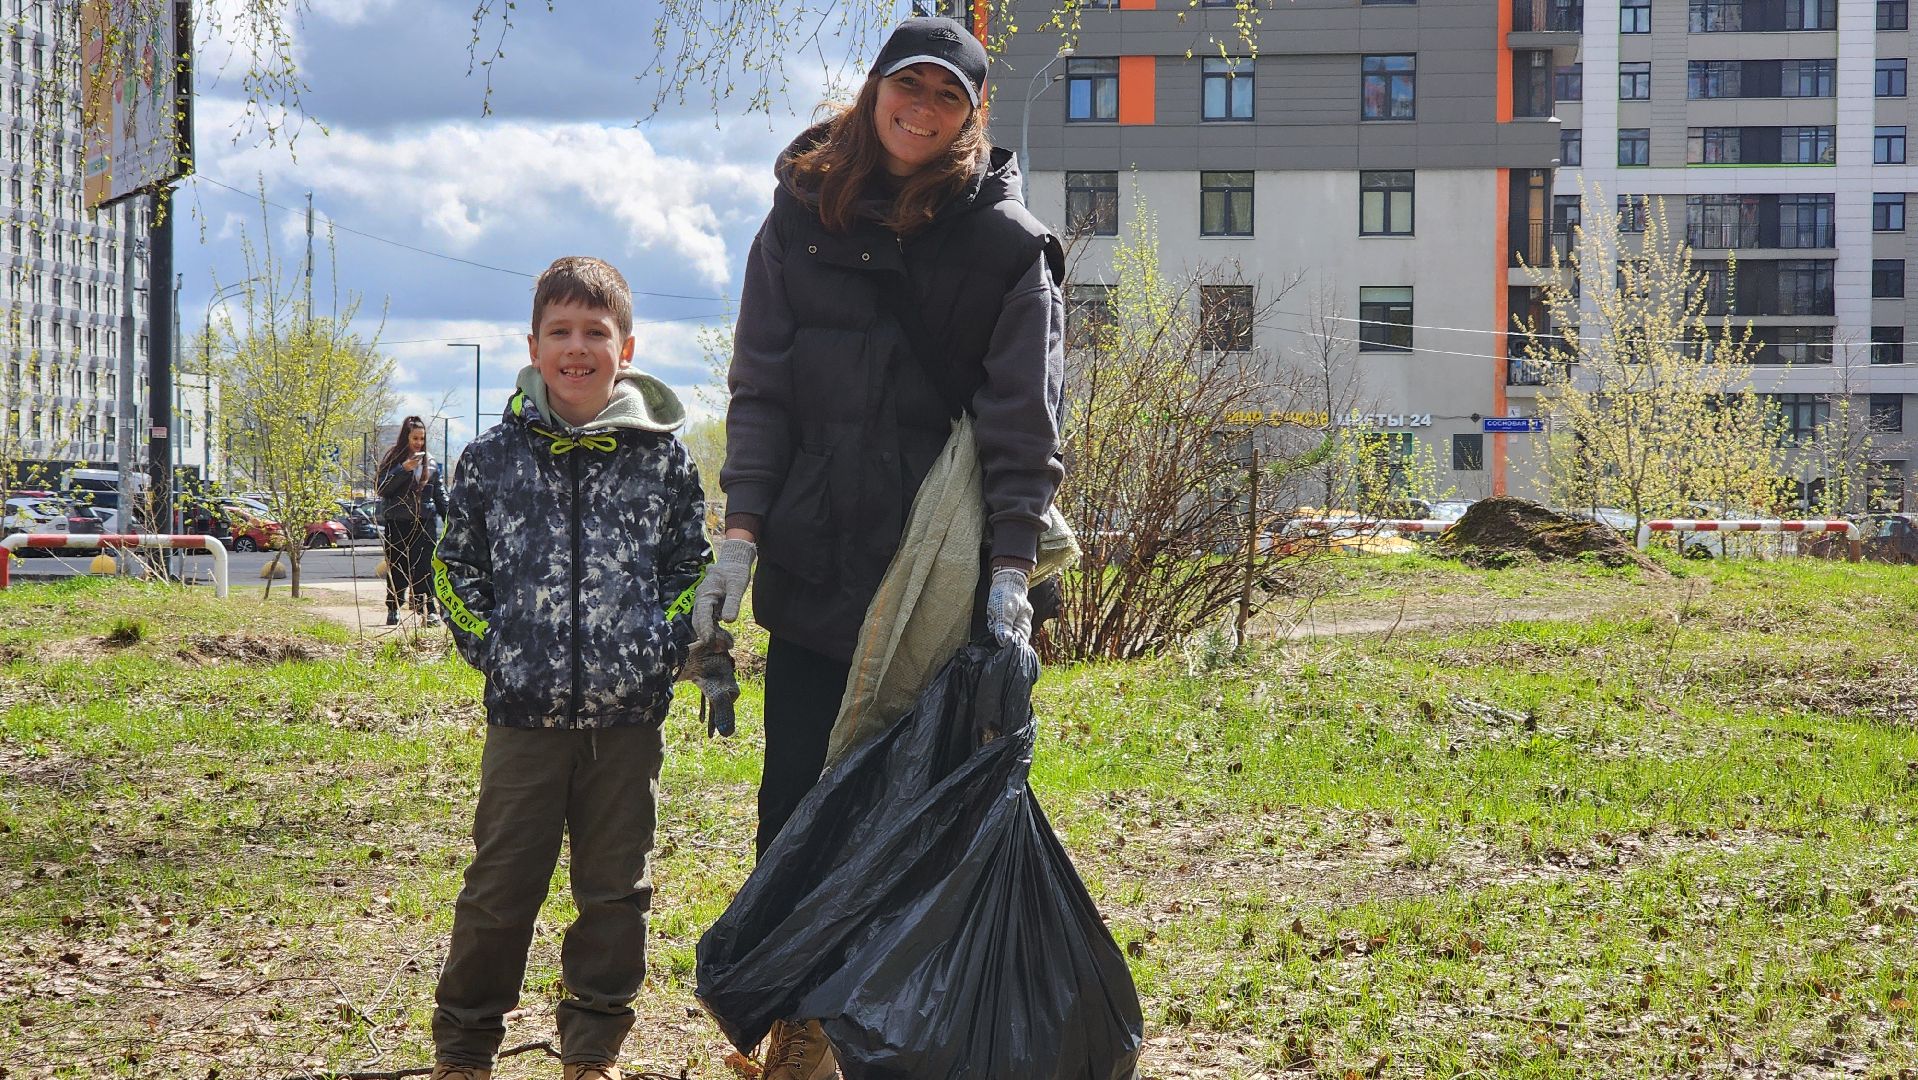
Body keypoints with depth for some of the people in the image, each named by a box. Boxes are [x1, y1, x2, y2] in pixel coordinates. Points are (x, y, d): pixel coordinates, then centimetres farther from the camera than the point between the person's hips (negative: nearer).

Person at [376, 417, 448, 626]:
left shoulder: (430, 462, 13)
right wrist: (404, 469, -17)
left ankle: (428, 609, -8)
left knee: (425, 566, -7)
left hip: (425, 520, 2)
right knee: (397, 568, 3)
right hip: (397, 522, -2)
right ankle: (394, 608, 11)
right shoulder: (393, 458, 2)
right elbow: (382, 488, -8)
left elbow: (439, 493, 19)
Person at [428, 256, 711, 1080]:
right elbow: (455, 566, 11)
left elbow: (694, 566, 11)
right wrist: (490, 648, 1)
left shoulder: (662, 458, 1)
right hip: (525, 713, -1)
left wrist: (664, 646, -1)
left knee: (616, 889, 9)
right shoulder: (495, 457, 1)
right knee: (498, 888, 5)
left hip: (629, 717, 1)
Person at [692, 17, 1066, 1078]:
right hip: (814, 568, 2)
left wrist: (1010, 566, -12)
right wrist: (741, 531, -2)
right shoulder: (802, 216, 5)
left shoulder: (1008, 244, -2)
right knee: (797, 795, 4)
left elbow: (1023, 419, -4)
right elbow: (761, 385, 6)